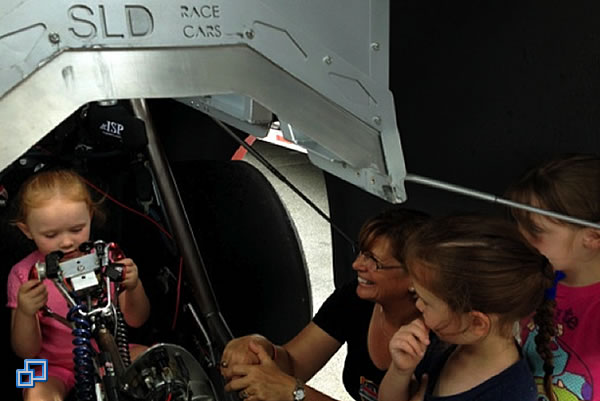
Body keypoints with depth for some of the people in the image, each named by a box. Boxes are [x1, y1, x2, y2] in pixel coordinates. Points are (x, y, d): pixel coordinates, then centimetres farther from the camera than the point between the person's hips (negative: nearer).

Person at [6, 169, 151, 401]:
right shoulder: (24, 276, -10)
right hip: (56, 367, -3)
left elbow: (136, 320, -3)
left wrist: (134, 287, -24)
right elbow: (27, 352, -10)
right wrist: (24, 313, -30)